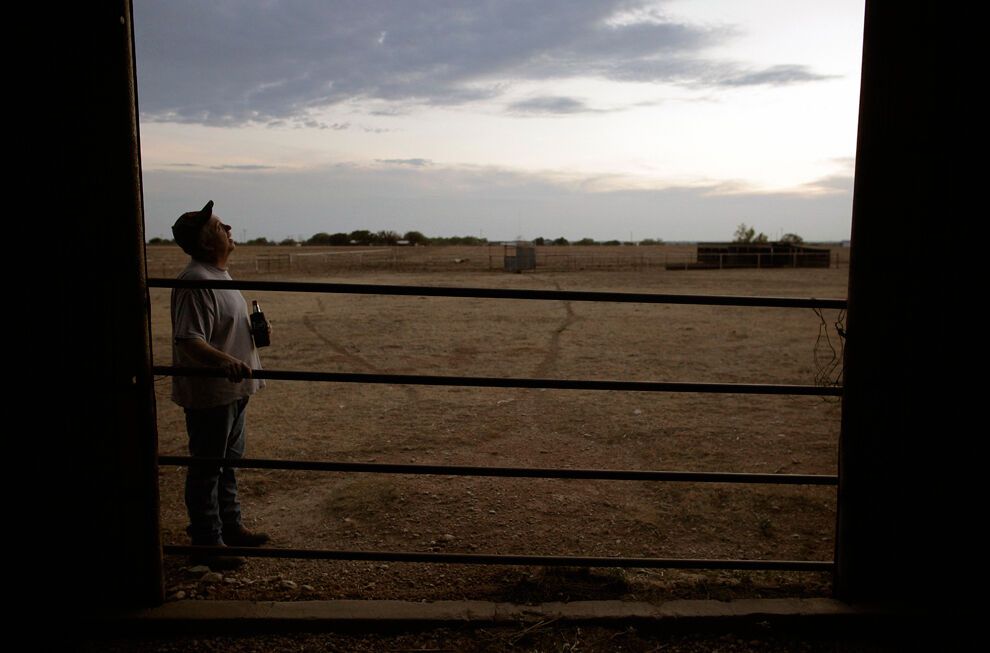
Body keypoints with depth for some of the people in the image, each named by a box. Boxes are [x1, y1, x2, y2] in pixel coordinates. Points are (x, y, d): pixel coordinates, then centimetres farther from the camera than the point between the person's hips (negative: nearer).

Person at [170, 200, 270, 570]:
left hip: (231, 389, 10)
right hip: (209, 393, -10)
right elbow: (189, 341, -31)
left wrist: (255, 331, 13)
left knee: (229, 462, 21)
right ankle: (207, 543, 16)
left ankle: (230, 526, 36)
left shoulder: (219, 276, 11)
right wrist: (225, 361, -46)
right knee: (207, 469, 3)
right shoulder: (196, 283, -21)